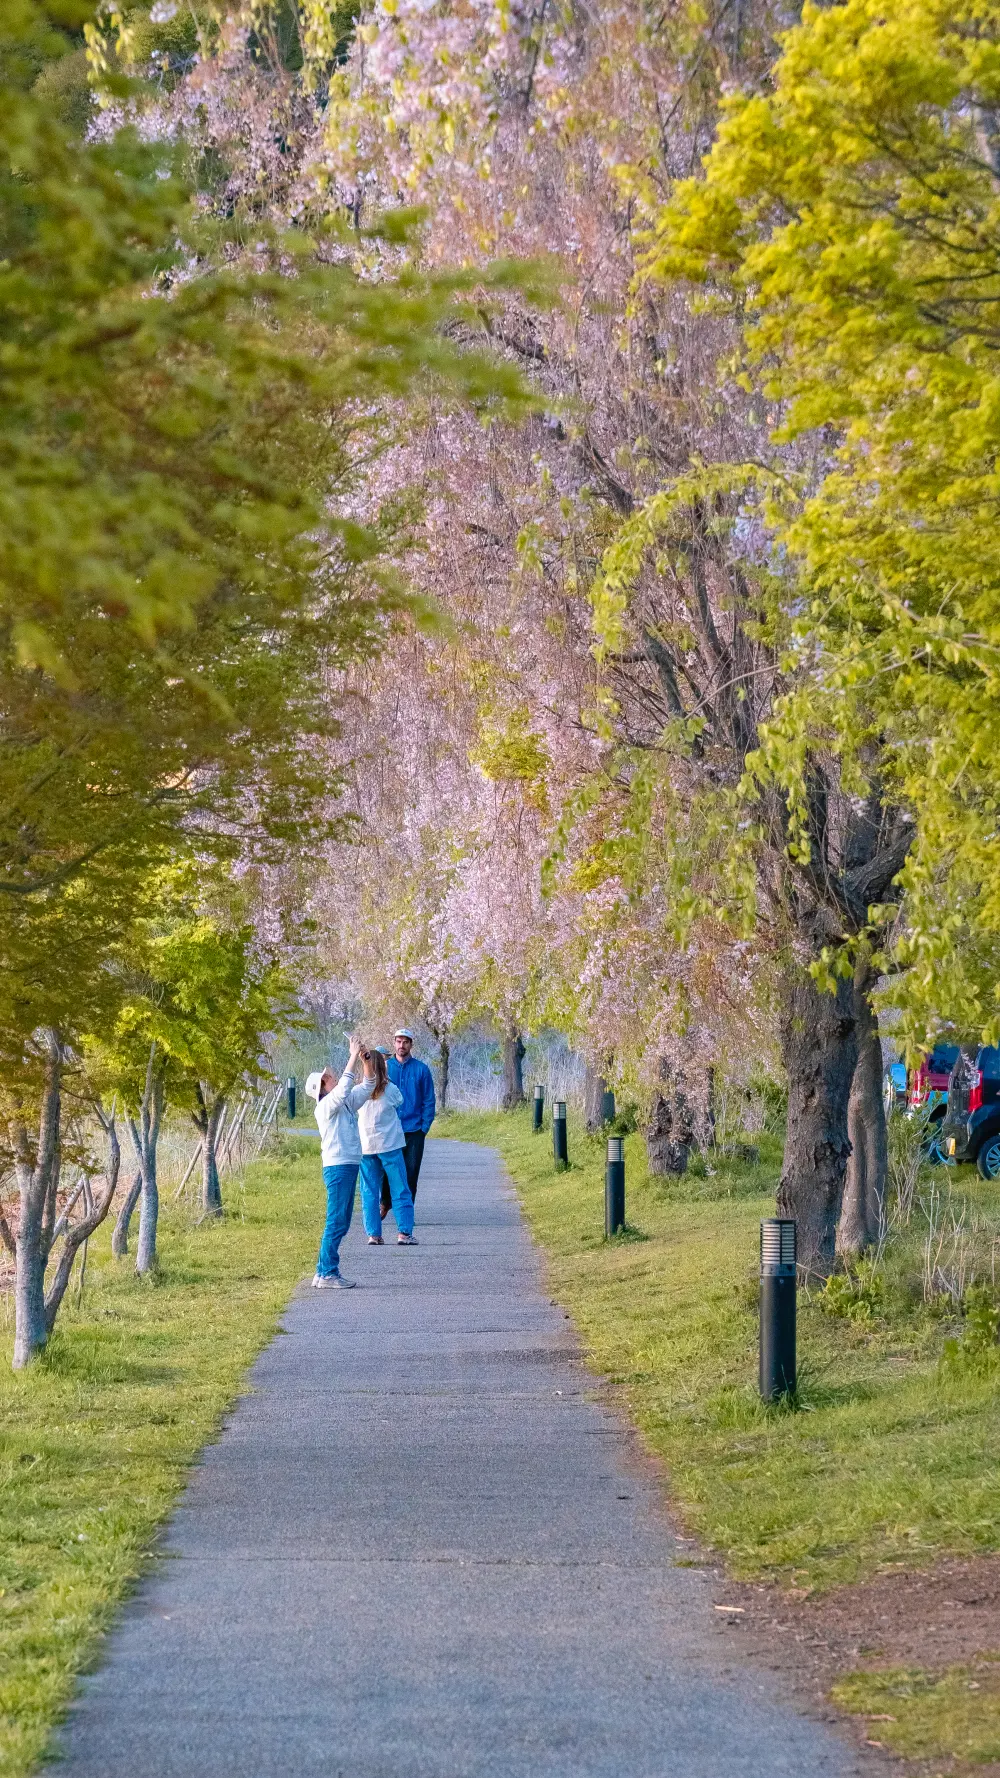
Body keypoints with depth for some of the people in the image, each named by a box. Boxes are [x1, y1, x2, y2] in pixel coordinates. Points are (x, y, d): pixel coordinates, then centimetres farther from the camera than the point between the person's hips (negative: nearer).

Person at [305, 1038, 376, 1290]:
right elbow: (342, 1088, -24)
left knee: (341, 1223, 11)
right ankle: (327, 1274, -8)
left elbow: (367, 1087, 19)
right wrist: (353, 1057, -22)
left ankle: (324, 1273, 16)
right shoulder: (326, 1106, -9)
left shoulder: (346, 1103, 16)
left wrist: (367, 1062, 4)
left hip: (349, 1166, 9)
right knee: (336, 1222, -9)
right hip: (337, 1167, -9)